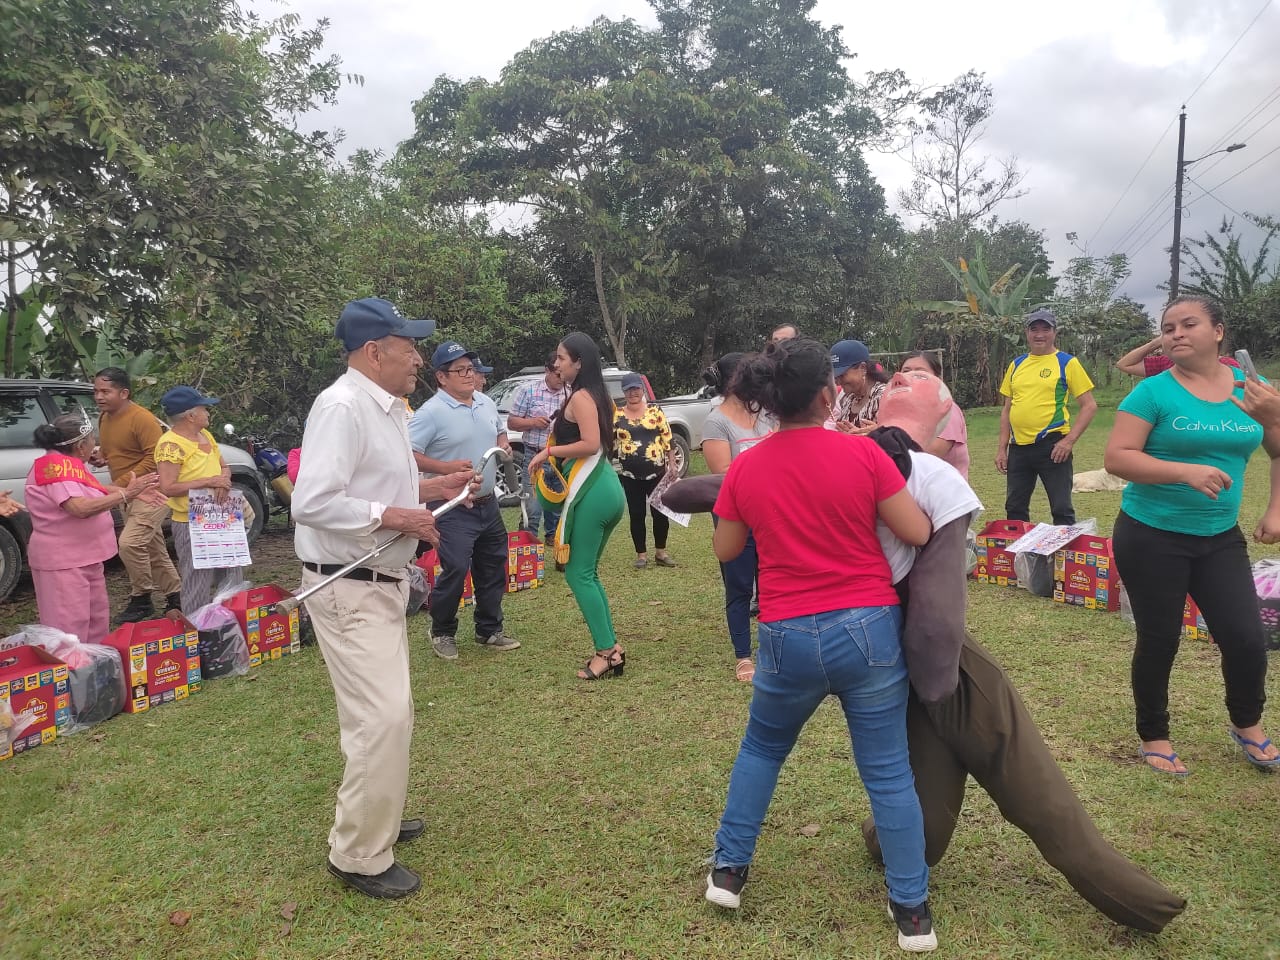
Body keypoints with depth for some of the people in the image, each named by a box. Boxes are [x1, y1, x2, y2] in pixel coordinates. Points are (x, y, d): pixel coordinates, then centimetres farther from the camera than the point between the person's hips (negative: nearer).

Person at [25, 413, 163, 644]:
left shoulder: (70, 463, 10)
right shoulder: (57, 465, -20)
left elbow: (97, 490, 16)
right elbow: (81, 508, -31)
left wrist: (134, 492, 4)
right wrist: (126, 494, -31)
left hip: (84, 558, 11)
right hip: (63, 563, -11)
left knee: (97, 622, 19)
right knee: (69, 631, -8)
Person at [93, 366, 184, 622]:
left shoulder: (142, 418, -18)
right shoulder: (104, 418, 9)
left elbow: (154, 457, -22)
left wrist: (123, 483, -22)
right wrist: (101, 456, 1)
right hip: (129, 494, 9)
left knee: (129, 543, -21)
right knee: (152, 549, 15)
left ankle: (141, 599, -4)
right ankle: (176, 597, 27)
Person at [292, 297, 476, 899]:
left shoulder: (386, 408, 11)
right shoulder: (341, 407, -20)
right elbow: (313, 503, -29)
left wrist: (429, 488, 8)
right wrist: (393, 517, -23)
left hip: (381, 583, 11)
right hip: (348, 589, -11)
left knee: (390, 712, 20)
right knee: (382, 719, -10)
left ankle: (378, 819, 37)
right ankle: (359, 856, 6)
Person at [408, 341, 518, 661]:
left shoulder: (486, 403, 8)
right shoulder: (431, 412, -16)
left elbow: (500, 431, 25)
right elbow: (408, 455, -20)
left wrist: (504, 446, 4)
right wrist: (446, 467, -27)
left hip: (488, 504, 8)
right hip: (453, 508, -7)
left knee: (493, 569, 14)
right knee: (455, 570, -10)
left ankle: (489, 631, 30)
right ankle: (442, 633, 13)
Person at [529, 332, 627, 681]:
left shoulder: (580, 397, -10)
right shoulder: (596, 395, 17)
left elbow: (590, 444, -20)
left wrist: (548, 451, -11)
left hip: (590, 492, -10)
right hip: (605, 488, 10)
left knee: (577, 573, -2)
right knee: (588, 572, 15)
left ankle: (606, 651, -1)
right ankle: (611, 647, 17)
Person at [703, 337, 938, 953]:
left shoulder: (744, 469, -2)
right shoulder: (863, 453, -9)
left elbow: (725, 551, 9)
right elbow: (918, 533, -4)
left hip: (789, 637, 2)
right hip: (868, 627, -1)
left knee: (761, 748, 25)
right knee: (888, 770, 12)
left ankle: (728, 870, 32)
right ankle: (912, 909, 21)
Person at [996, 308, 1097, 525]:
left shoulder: (1067, 363, -2)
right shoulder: (1016, 364, 11)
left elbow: (1089, 406, -4)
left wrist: (1069, 440, -14)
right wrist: (1002, 448, 8)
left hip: (1051, 446, -5)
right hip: (1018, 447, 5)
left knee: (1061, 509, 2)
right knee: (1015, 509, 12)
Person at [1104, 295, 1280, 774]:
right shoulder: (1154, 391, -11)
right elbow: (1117, 457, -18)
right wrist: (1185, 471, -28)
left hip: (1221, 538, 4)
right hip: (1150, 537, -4)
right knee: (1158, 642, 7)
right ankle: (1153, 736, 28)